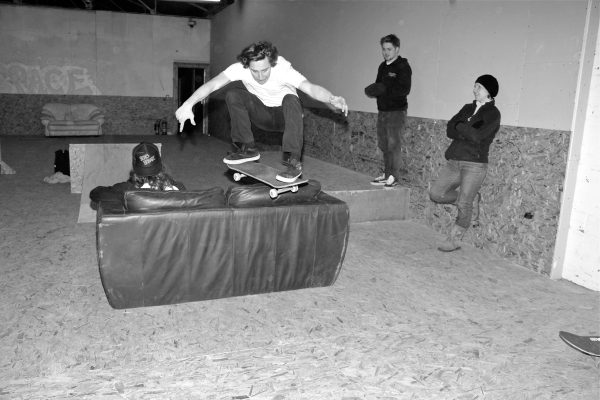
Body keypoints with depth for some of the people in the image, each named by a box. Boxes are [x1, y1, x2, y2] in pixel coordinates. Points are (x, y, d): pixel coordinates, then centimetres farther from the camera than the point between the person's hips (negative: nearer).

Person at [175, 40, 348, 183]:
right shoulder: (240, 68, -24)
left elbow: (310, 87, -42)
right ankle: (247, 149, -9)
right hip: (262, 114, 3)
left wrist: (332, 99, -62)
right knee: (233, 95, -21)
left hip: (284, 114, -3)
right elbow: (212, 85, -31)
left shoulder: (283, 69, -30)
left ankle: (293, 161, -32)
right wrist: (188, 104, -46)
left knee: (291, 99, -36)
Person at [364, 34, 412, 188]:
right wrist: (373, 90, -4)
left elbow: (404, 90, -17)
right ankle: (387, 174, 17)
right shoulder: (382, 66, 16)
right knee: (383, 144, 9)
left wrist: (384, 90, -19)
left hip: (397, 111, -7)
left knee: (394, 144, -8)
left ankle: (394, 177, -4)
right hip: (382, 110, 8)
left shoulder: (403, 67, -8)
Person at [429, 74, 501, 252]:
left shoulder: (493, 113, -4)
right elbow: (449, 130, 4)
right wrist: (469, 131, -12)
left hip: (475, 165, -7)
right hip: (454, 162, 7)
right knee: (436, 193, 2)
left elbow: (478, 136, -19)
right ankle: (471, 198, 21)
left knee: (464, 206, -5)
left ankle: (454, 240, 11)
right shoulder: (467, 108, 14)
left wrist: (461, 127, -5)